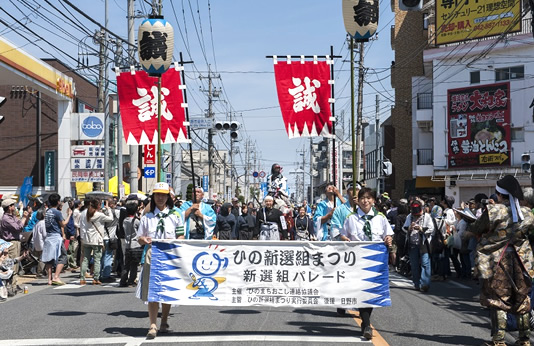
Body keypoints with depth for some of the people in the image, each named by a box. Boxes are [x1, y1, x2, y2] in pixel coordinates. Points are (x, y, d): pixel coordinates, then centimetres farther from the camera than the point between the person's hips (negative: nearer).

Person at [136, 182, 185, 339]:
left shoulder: (175, 215, 9)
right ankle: (153, 326, -7)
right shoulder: (147, 217, 12)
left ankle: (164, 323, 21)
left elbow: (181, 236, 8)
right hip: (151, 256, 0)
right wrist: (144, 239, -10)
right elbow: (139, 239, 13)